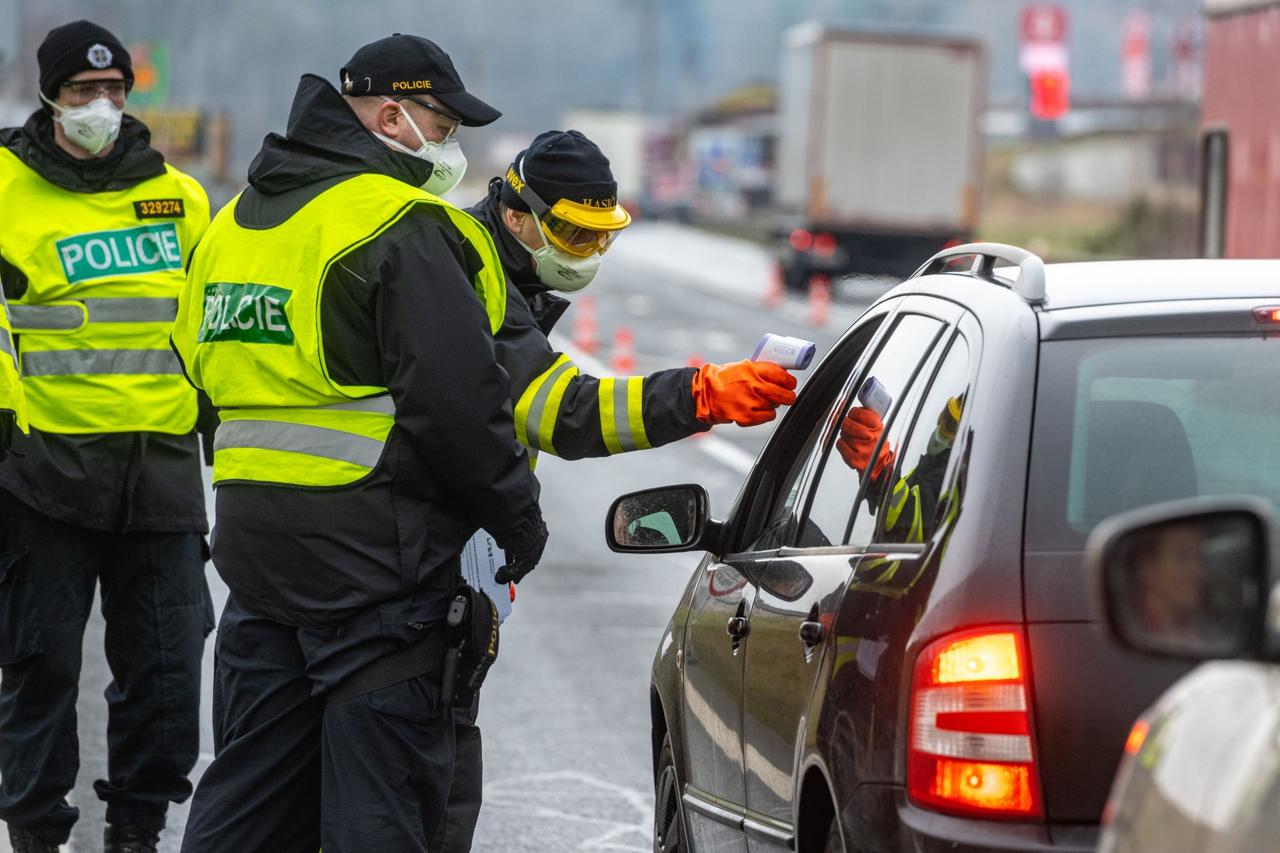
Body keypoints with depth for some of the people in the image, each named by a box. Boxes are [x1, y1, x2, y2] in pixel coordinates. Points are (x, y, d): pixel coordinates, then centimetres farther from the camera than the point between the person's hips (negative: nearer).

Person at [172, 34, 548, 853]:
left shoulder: (236, 223, 15)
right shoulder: (403, 229, -14)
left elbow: (202, 366, 22)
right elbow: (457, 402, -18)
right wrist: (520, 522, -6)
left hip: (251, 536, 8)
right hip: (372, 559, -8)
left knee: (251, 784, 15)